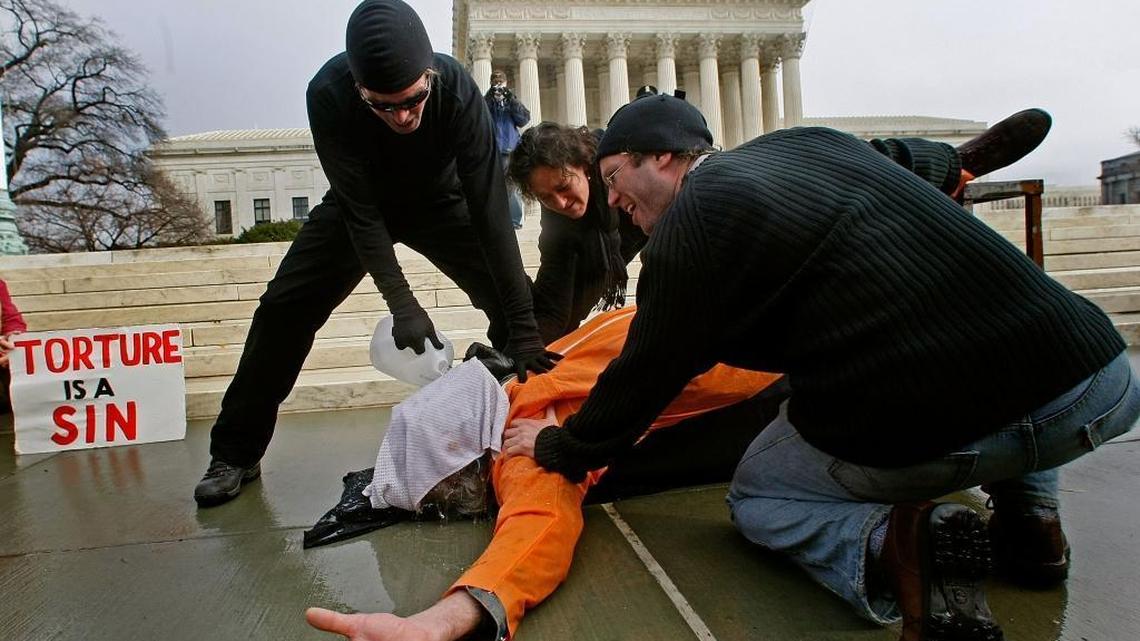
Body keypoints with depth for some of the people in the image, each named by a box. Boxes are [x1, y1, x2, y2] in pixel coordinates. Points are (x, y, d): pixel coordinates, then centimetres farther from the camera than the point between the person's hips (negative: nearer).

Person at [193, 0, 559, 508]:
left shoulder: (457, 90, -35)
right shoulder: (328, 94, -33)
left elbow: (490, 208, -36)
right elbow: (359, 209, -30)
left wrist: (523, 328, -40)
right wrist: (401, 303, -40)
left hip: (440, 202, 0)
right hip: (362, 204, 0)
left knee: (516, 296, -16)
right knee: (283, 309, -9)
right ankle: (235, 454, 6)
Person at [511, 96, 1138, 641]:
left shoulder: (690, 227, -4)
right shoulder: (813, 142, 17)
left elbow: (647, 375, 4)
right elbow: (939, 161, 37)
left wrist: (561, 448, 22)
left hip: (936, 436, -6)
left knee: (755, 497, 23)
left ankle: (892, 542, -8)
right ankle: (1031, 517, 24)